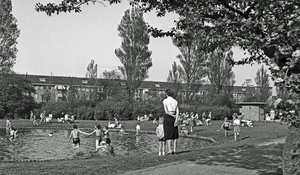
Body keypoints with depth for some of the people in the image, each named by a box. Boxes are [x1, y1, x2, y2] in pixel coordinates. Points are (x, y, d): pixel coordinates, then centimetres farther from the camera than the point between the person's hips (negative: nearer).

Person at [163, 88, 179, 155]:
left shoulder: (165, 101, -5)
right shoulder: (175, 101, 7)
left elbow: (166, 111, -14)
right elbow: (177, 111, -3)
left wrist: (173, 116, -5)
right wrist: (176, 120, -10)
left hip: (167, 117, -4)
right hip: (174, 118, 4)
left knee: (168, 134, -1)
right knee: (174, 135, 8)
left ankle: (169, 150, -6)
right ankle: (174, 150, 5)